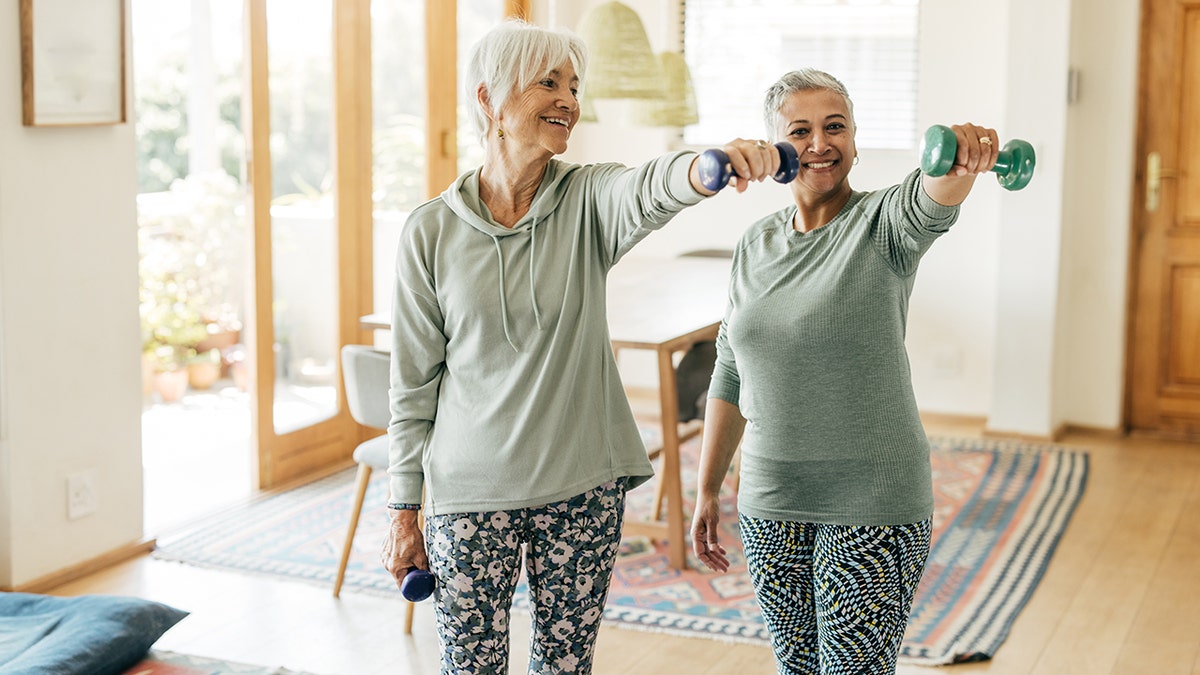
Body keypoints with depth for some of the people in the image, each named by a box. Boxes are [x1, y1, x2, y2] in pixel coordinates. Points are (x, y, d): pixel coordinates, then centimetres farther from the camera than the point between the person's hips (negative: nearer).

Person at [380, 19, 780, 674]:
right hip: (470, 493, -1)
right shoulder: (431, 230, -4)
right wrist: (404, 512, 1)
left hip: (583, 485, 1)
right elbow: (413, 382, 0)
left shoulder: (588, 200, -3)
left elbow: (648, 189, -28)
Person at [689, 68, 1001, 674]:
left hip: (874, 507, -4)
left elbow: (930, 203, -31)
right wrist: (707, 488, 13)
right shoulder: (753, 245, 7)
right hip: (769, 501, 5)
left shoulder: (882, 226, -7)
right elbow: (729, 377, 13)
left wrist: (959, 162, -54)